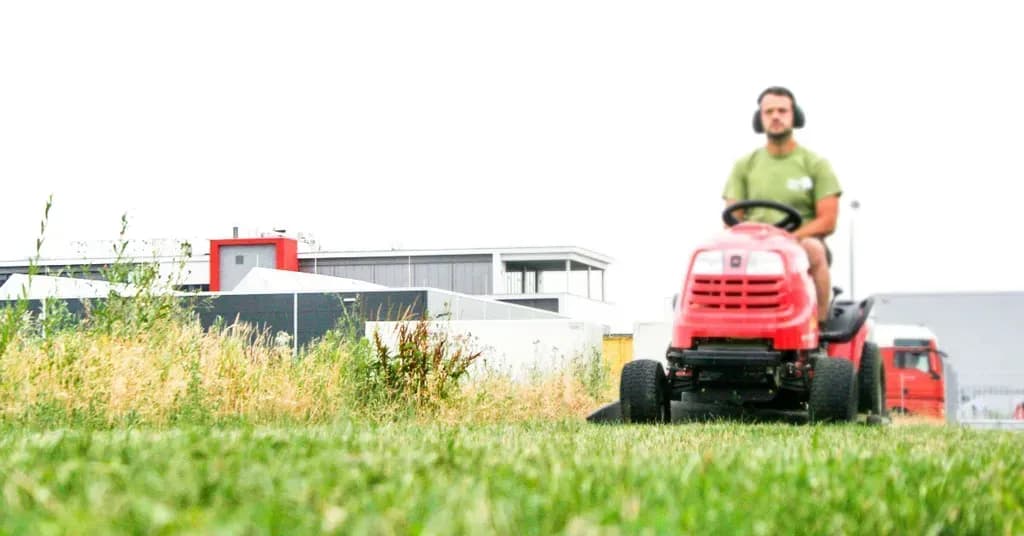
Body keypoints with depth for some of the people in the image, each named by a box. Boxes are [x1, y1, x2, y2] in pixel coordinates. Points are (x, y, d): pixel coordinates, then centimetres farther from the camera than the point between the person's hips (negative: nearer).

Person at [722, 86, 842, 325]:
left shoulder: (816, 164, 8)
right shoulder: (745, 166, 15)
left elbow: (827, 221, -1)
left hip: (801, 244, -1)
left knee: (813, 249, -38)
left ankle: (820, 324, -30)